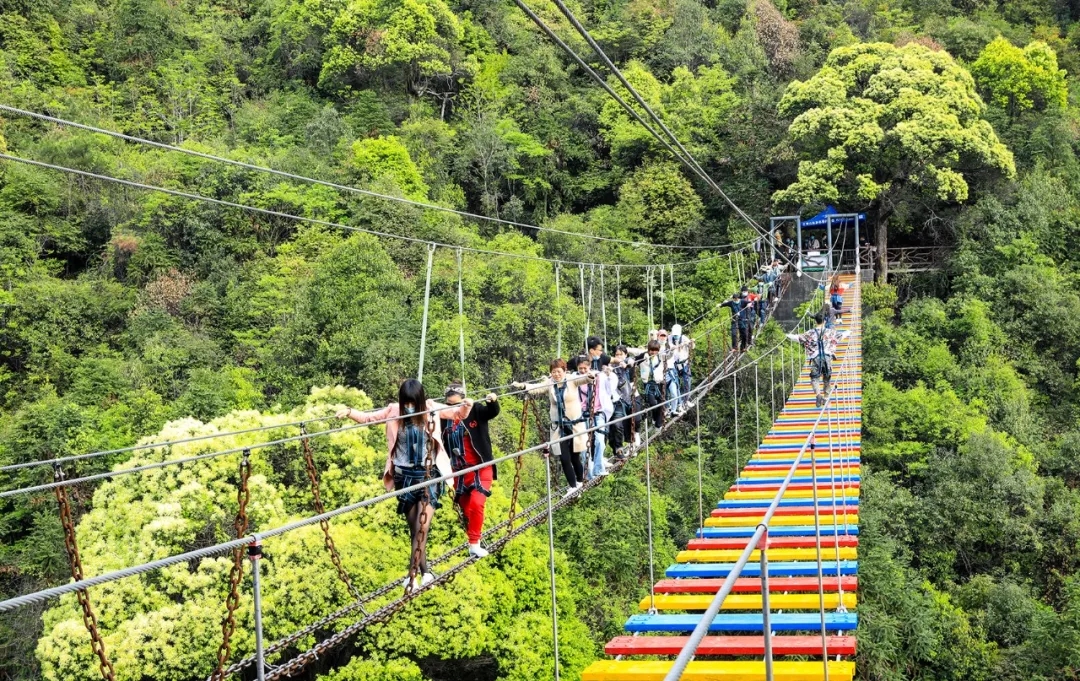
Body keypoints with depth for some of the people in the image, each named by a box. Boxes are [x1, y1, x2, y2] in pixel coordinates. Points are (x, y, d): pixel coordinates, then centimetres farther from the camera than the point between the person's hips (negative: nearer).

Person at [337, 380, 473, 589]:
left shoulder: (431, 408, -5)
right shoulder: (394, 411, -4)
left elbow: (459, 414, 7)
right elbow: (368, 417, 4)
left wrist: (466, 406, -15)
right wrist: (349, 412, -13)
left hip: (428, 475, -2)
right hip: (404, 476, 2)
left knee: (422, 528, -11)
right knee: (415, 530, 10)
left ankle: (413, 574, -7)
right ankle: (424, 573, 22)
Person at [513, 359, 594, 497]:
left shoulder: (572, 380, -6)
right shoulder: (549, 384, -2)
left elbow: (583, 379, -25)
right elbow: (536, 388, -18)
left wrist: (590, 376, -49)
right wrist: (523, 386, -39)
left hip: (575, 426, -2)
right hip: (558, 428, 2)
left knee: (575, 457, 6)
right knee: (564, 459, 0)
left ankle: (580, 482, 29)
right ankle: (573, 486, 15)